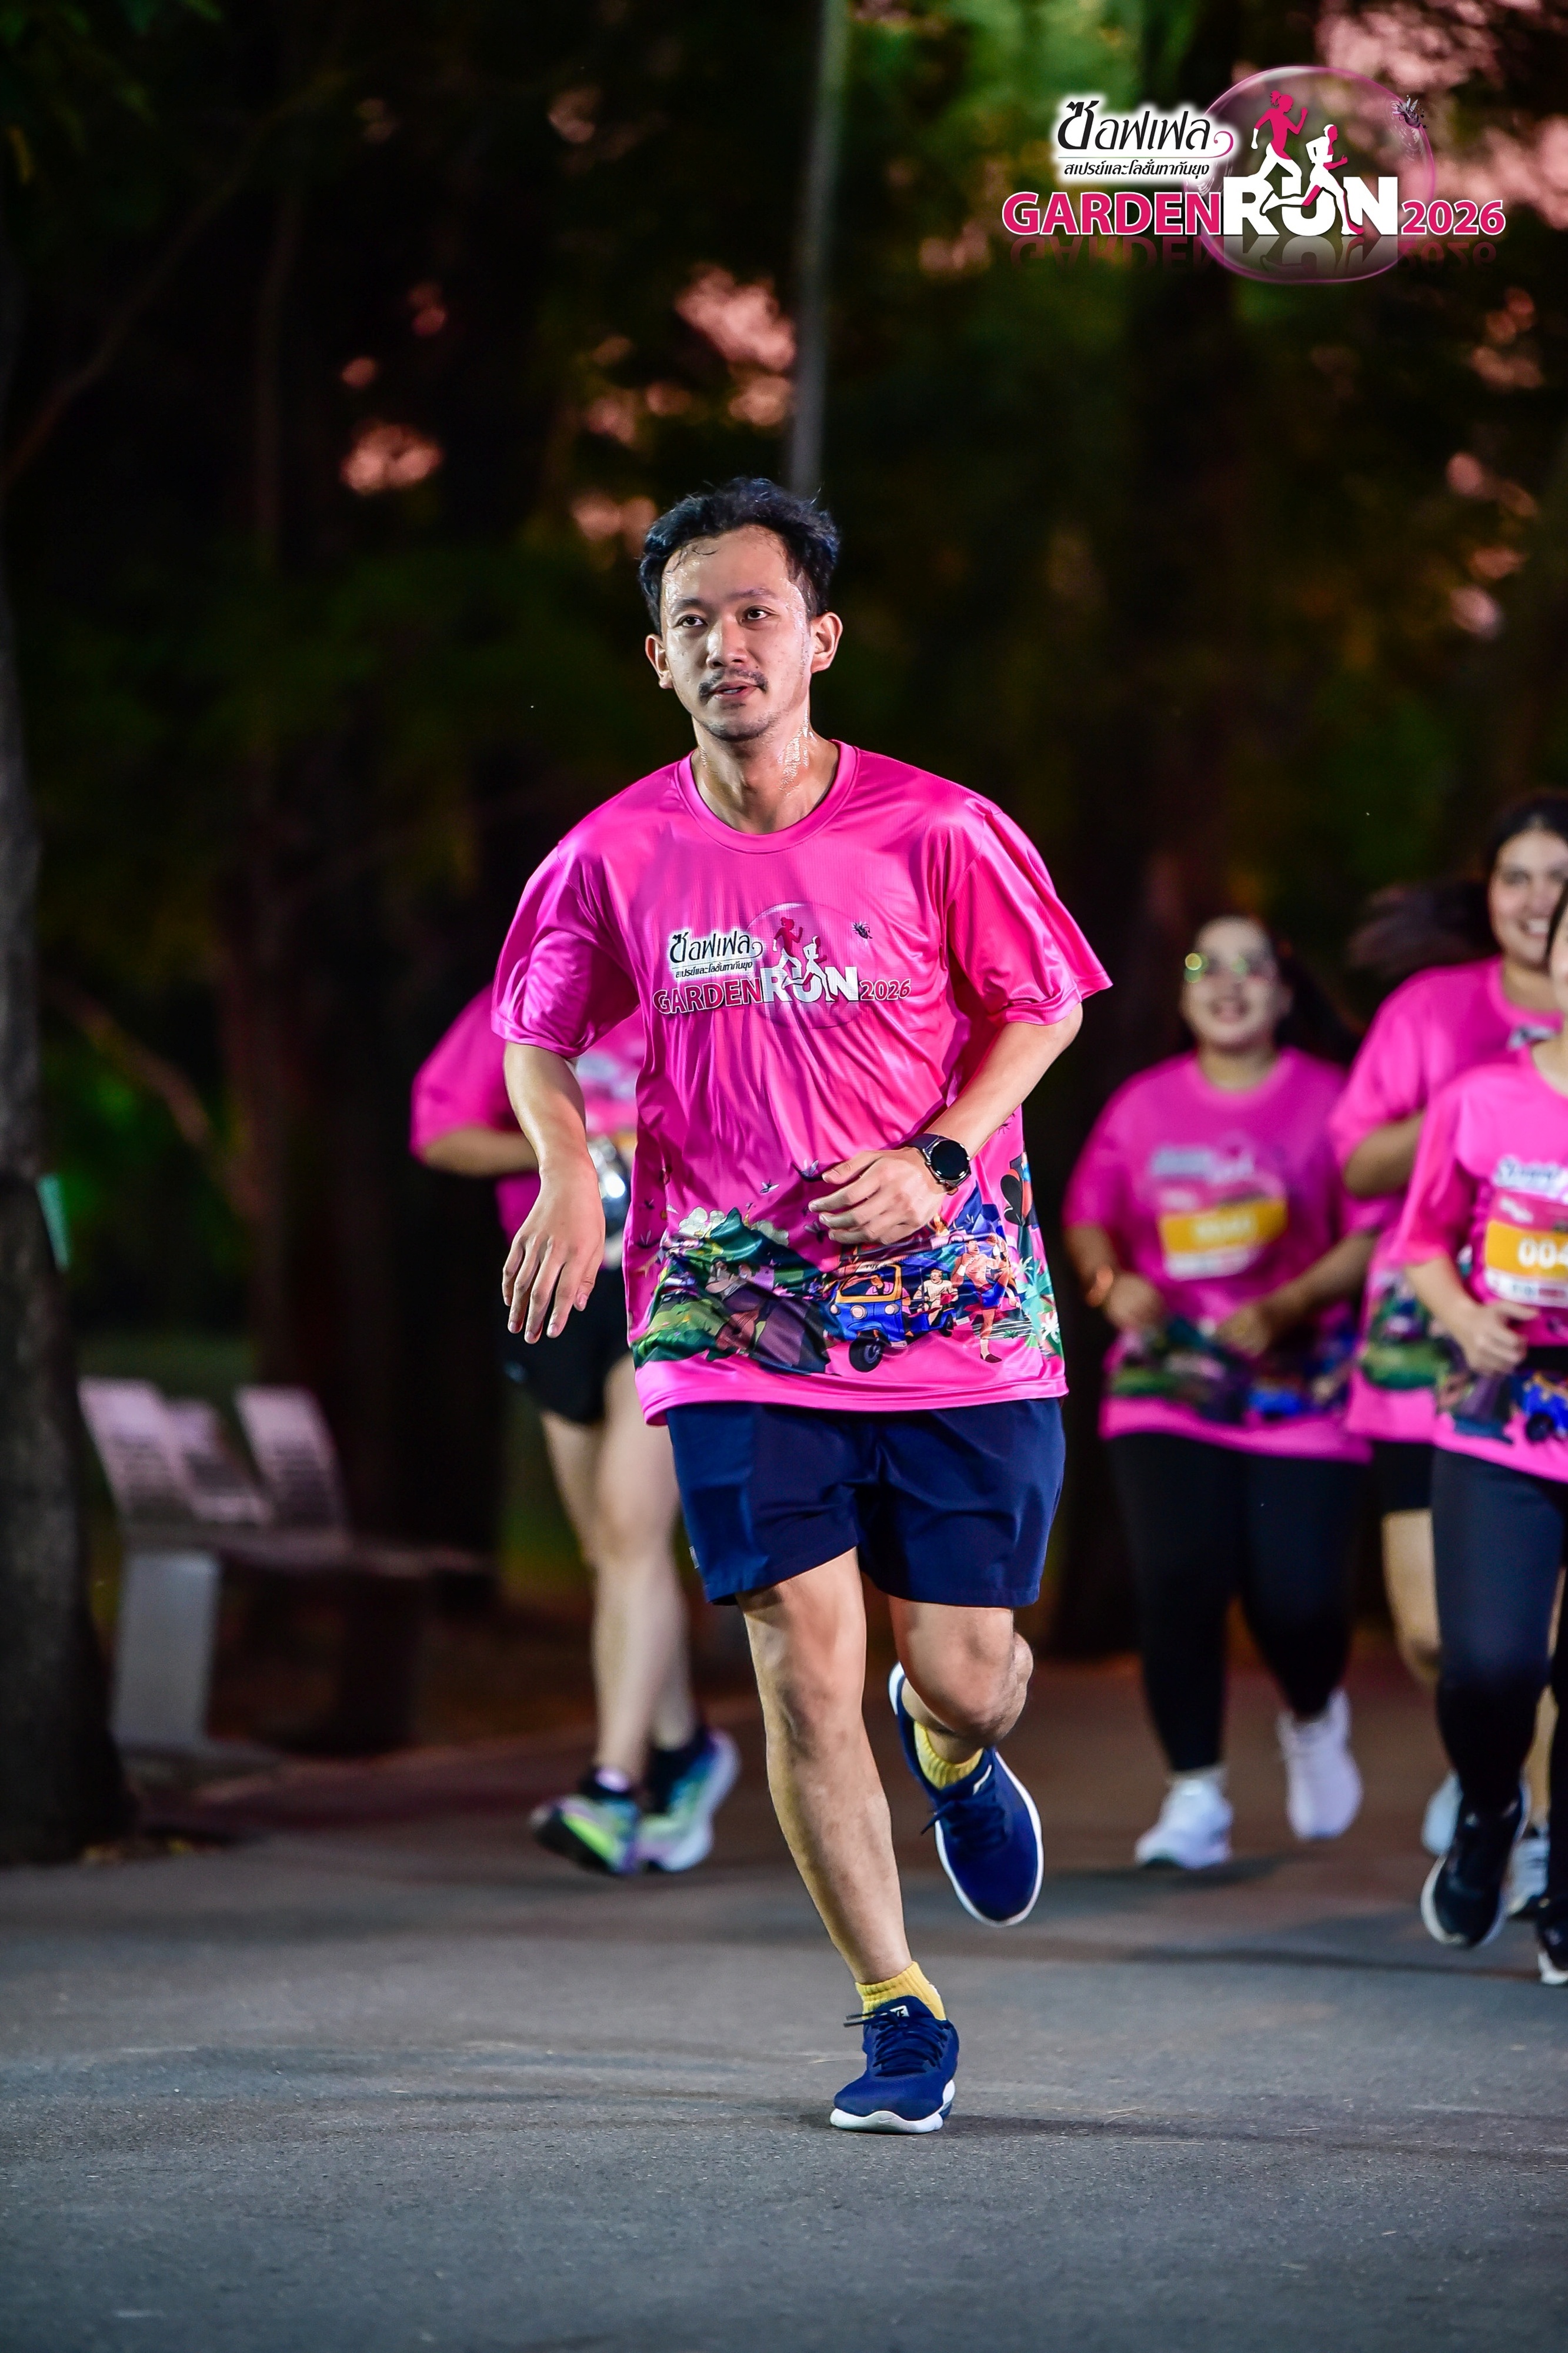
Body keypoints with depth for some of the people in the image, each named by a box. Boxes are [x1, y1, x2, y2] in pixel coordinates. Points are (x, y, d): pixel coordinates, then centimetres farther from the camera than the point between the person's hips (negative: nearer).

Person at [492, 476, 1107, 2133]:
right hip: (735, 1322, 1)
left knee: (965, 1677, 1)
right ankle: (900, 2016, 7)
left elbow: (1044, 1006, 5)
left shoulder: (933, 831, -7)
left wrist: (940, 1159, -9)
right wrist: (566, 1169, -4)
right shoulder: (614, 858, -2)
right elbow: (536, 1031, 14)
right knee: (803, 1669, -7)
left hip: (955, 1309, 0)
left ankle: (953, 1756, 42)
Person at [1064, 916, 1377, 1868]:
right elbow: (1089, 1221, 16)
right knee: (1178, 1580, -14)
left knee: (1296, 1599, -7)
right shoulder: (1143, 1107, 9)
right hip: (1167, 1383, 2)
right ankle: (1196, 1798, -2)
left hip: (1301, 1388, -2)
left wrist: (1285, 1307, -19)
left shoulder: (1325, 1100, -1)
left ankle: (1315, 1719, 29)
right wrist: (1114, 1280, -5)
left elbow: (1373, 1236, -6)